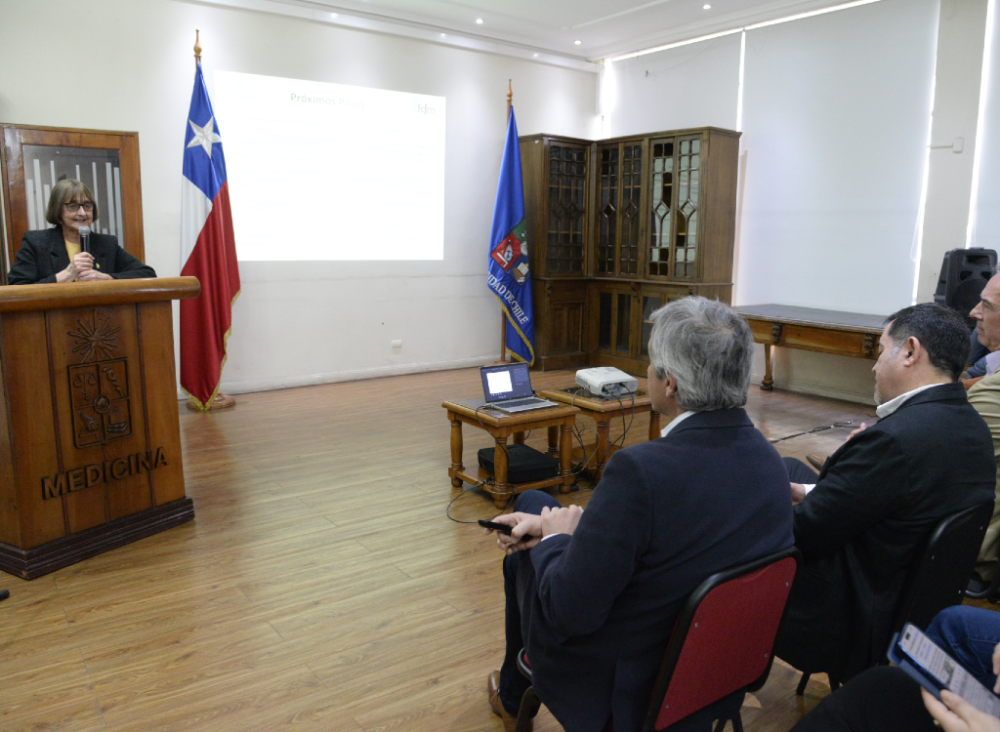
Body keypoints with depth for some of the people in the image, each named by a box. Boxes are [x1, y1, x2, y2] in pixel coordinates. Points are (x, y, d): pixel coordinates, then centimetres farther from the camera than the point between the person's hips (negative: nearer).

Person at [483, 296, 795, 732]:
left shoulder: (641, 470, -35)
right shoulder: (770, 462, -10)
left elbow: (567, 612, -28)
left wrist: (554, 537, -8)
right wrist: (552, 527, -2)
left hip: (615, 690, -6)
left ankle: (513, 695, 37)